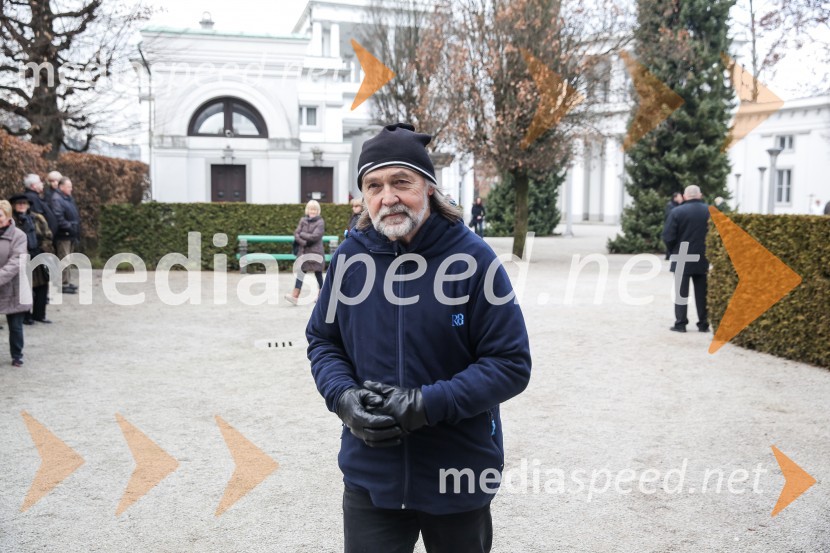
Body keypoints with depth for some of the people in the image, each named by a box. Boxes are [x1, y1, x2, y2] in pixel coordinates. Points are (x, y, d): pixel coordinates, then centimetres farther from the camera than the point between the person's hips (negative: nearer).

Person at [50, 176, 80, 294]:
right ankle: (64, 284, -3)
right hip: (63, 235, -10)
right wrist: (69, 227, -21)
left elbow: (75, 215, 21)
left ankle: (66, 281, 24)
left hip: (70, 235, 10)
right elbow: (58, 218, -23)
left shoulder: (68, 198, 16)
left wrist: (76, 231, 14)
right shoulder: (57, 199, -14)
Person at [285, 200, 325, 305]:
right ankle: (295, 295, -10)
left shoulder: (320, 222, -3)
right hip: (304, 251, 3)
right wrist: (304, 242, -14)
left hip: (316, 252, -3)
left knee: (318, 273, 7)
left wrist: (302, 234, -7)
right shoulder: (303, 220, 9)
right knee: (301, 272, -3)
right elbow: (296, 234, 1)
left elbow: (315, 236, -15)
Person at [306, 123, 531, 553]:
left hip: (459, 476, -1)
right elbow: (322, 340, 7)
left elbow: (512, 364, -13)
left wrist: (426, 405, -22)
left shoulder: (472, 258, -14)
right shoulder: (351, 256, -4)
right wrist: (344, 398, -13)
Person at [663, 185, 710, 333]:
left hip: (682, 259, -3)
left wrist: (674, 251, 4)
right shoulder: (710, 211, -1)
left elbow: (668, 237, -13)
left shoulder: (677, 212, -10)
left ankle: (680, 323, 4)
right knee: (702, 293, 11)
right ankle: (704, 324, 14)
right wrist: (708, 250, 11)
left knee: (681, 292, 4)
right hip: (703, 259, 3)